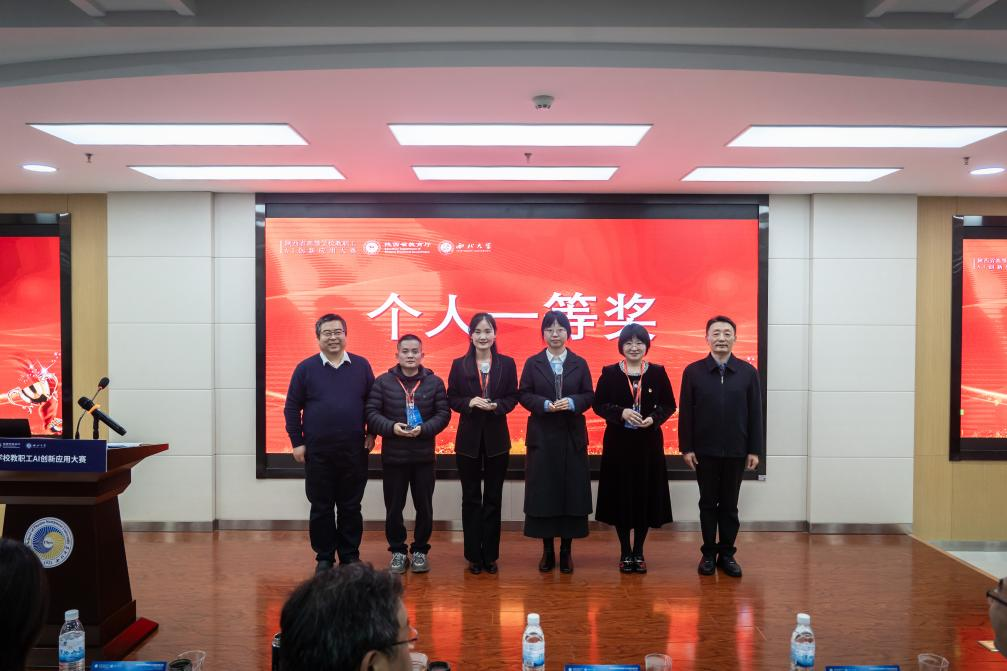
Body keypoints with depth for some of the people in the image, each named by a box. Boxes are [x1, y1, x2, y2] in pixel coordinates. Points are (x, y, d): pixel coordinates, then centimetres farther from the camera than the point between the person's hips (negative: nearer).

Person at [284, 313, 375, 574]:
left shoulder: (361, 365, 3)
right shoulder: (306, 368, 0)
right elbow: (292, 408, 2)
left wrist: (372, 434, 4)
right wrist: (297, 442, -3)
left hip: (354, 451, 1)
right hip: (317, 452, -1)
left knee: (351, 507, 10)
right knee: (321, 508, 8)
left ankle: (350, 556, 22)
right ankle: (324, 557, 21)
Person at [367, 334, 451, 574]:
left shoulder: (434, 382, 1)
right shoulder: (383, 382, -1)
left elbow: (443, 414, -2)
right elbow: (371, 413, -3)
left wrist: (423, 429, -17)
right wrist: (391, 427, -19)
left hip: (423, 456, 1)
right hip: (393, 456, 0)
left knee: (424, 506, 8)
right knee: (394, 507, 6)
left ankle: (420, 550, 23)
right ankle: (398, 551, 21)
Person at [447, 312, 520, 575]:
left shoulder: (507, 363, 1)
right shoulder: (459, 365, 0)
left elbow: (512, 397, 1)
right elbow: (451, 399, 0)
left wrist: (496, 405, -18)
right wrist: (470, 402, -19)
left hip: (496, 438, 0)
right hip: (468, 438, 0)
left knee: (493, 498, 8)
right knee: (471, 498, 8)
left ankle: (490, 555, 19)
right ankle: (473, 555, 18)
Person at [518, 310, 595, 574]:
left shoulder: (579, 363, 6)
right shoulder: (533, 363, 4)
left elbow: (589, 395, 4)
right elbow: (524, 395, 1)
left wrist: (572, 402, -16)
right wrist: (545, 405, -16)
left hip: (572, 436, 1)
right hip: (542, 436, 0)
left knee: (572, 491, 2)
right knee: (543, 492, 1)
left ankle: (566, 550, 14)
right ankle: (547, 550, 14)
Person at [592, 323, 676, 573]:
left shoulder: (658, 372, 2)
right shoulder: (609, 373, 0)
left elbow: (669, 405, 5)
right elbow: (599, 404, 0)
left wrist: (654, 418, -14)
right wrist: (621, 413, -17)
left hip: (648, 443, 1)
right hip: (618, 443, -1)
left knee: (646, 495, 4)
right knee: (620, 496, 3)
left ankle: (639, 551, 19)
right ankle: (625, 551, 17)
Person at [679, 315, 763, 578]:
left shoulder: (748, 372, 1)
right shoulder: (693, 371, -1)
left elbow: (755, 414, 1)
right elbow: (685, 413, -1)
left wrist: (755, 450, -2)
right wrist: (686, 448, -5)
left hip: (736, 451, 1)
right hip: (704, 451, 0)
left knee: (729, 505, 10)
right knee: (708, 504, 9)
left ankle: (727, 554, 20)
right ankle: (709, 553, 19)